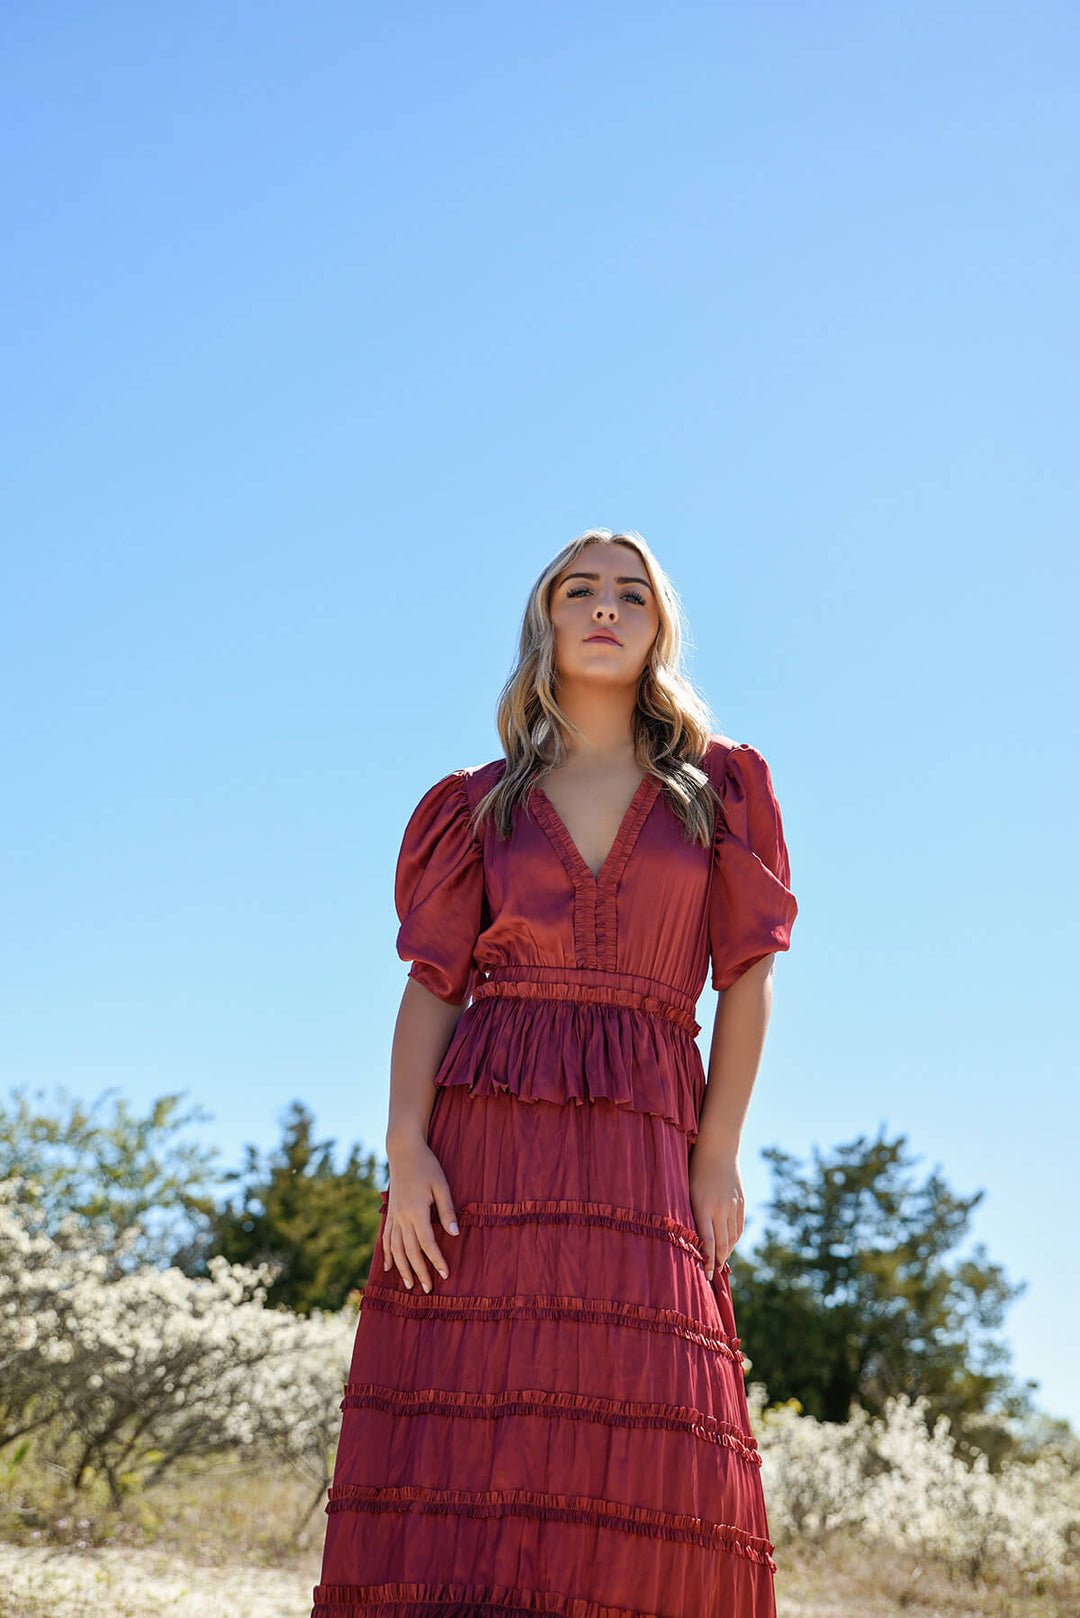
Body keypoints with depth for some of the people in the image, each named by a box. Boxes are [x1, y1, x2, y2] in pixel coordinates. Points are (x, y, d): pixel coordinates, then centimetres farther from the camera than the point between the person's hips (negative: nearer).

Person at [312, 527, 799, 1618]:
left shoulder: (716, 788, 13)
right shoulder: (485, 803, 13)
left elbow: (747, 972, 7)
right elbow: (431, 985, 6)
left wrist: (718, 1152, -3)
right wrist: (406, 1148, -8)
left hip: (639, 1138, 0)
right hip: (485, 1129, 0)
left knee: (640, 1442, -10)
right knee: (465, 1423, -7)